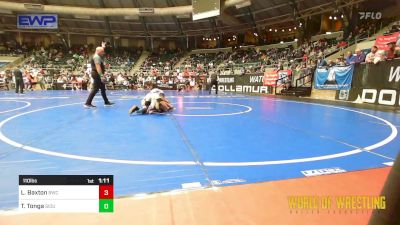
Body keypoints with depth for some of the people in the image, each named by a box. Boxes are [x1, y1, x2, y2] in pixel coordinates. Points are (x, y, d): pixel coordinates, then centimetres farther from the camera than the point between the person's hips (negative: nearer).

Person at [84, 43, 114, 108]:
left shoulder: (98, 56, 15)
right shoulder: (97, 57, -15)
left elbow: (101, 51, 42)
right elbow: (98, 67, -26)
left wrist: (103, 47, 34)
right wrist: (101, 75, -31)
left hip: (98, 75, 11)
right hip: (97, 74, -11)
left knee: (103, 88, 17)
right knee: (95, 89, -11)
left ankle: (106, 102, 27)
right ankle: (88, 103, -11)